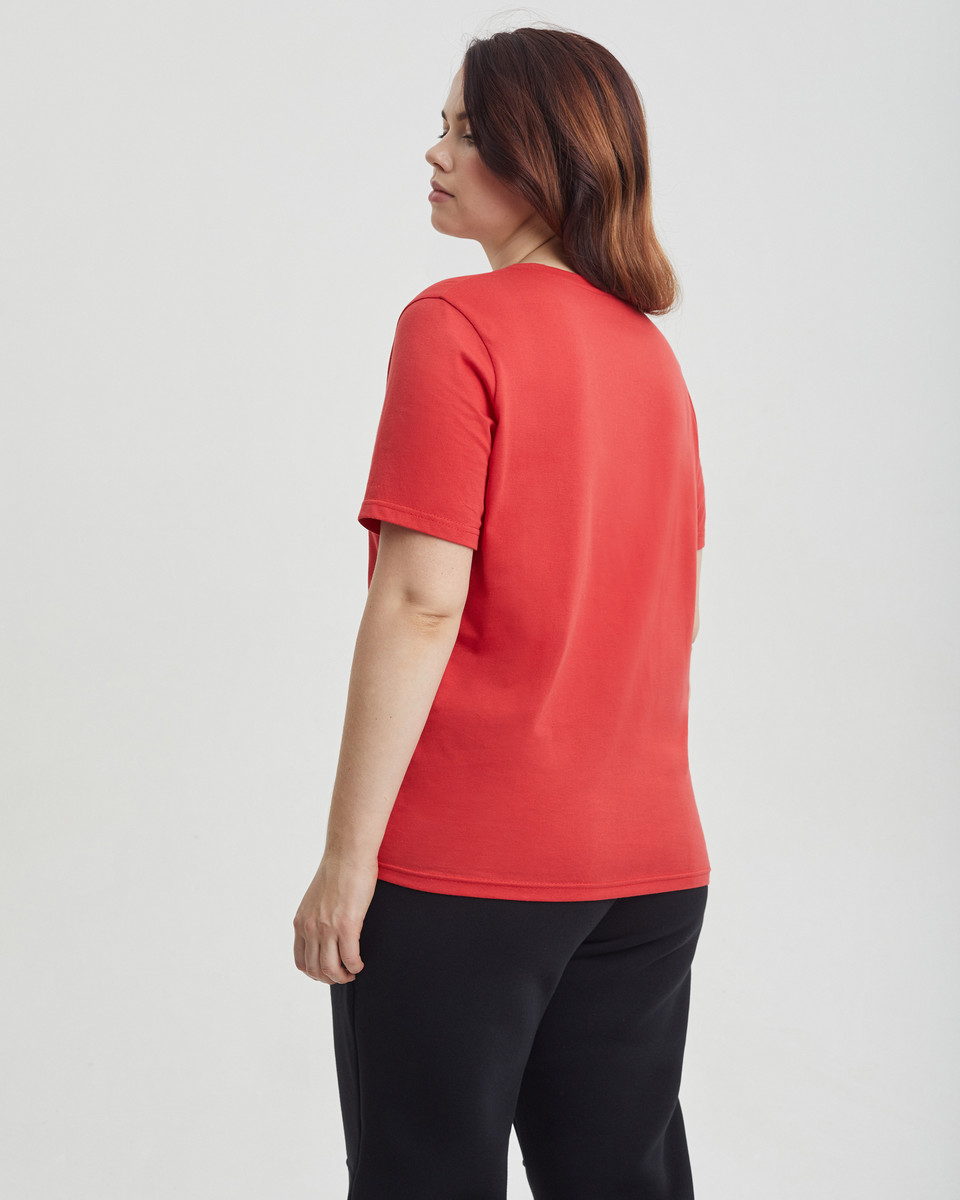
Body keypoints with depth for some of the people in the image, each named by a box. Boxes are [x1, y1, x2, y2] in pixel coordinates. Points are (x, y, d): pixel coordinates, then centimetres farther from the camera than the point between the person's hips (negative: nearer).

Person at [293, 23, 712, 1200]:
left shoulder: (455, 324, -11)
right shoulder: (652, 354, 11)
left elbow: (421, 602, -18)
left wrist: (345, 856, -13)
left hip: (461, 860, -7)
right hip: (652, 862, 7)